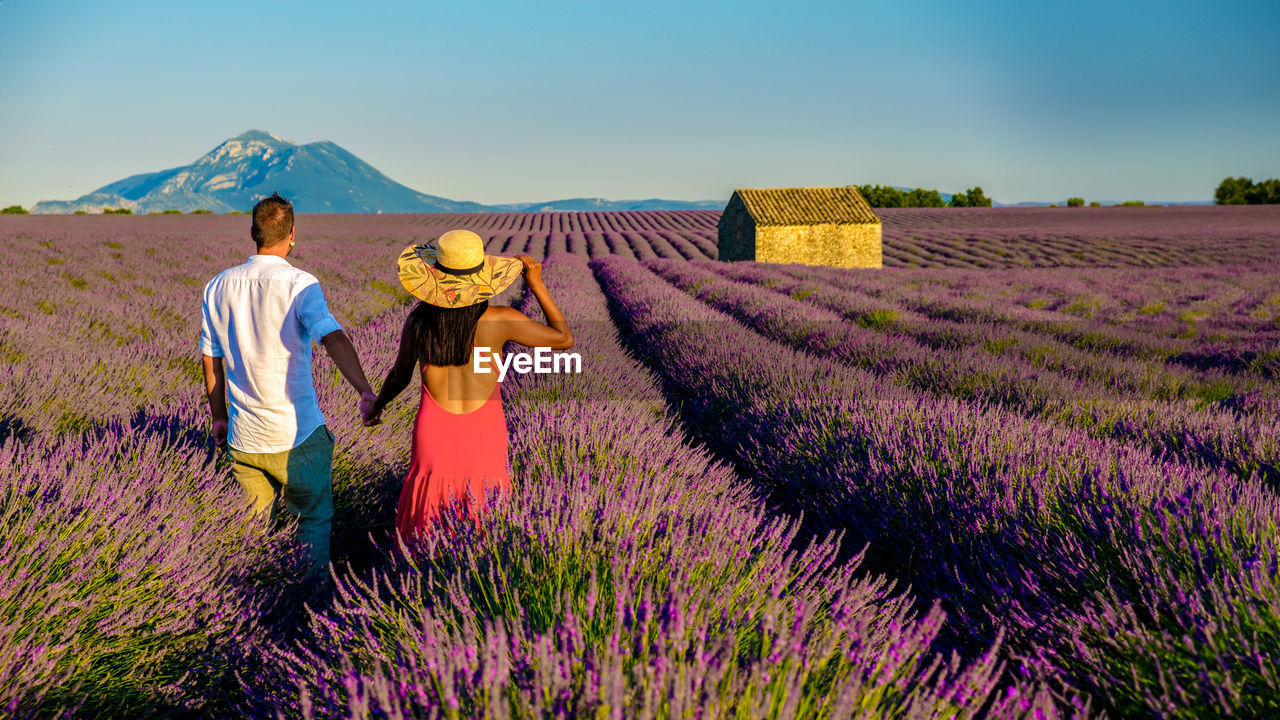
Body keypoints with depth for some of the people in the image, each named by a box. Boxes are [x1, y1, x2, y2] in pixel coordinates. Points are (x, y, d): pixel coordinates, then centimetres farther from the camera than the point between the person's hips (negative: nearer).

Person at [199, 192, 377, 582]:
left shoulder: (219, 287, 4)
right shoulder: (300, 284, -12)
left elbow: (211, 362, 10)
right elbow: (332, 336, -30)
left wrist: (219, 418, 22)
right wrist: (364, 390, -42)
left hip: (242, 438, 4)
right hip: (297, 435, -4)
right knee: (315, 521, 14)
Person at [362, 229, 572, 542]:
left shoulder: (419, 319, -7)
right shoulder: (500, 320, -14)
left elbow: (400, 376, 8)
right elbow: (564, 339, -2)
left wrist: (375, 407, 29)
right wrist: (536, 284, 2)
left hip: (434, 432, 1)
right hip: (484, 435, -1)